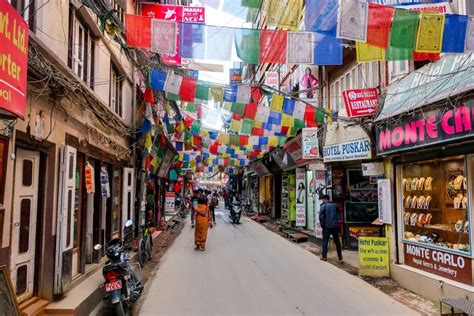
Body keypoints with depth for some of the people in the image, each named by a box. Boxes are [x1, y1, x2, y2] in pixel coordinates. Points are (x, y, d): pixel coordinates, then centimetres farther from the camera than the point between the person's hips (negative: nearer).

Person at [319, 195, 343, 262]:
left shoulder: (323, 206, -6)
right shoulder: (334, 205, 8)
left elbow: (321, 216, -13)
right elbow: (338, 215, 11)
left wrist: (322, 225, -4)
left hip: (327, 226, -4)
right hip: (335, 226, 4)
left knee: (325, 241, 6)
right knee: (337, 241, 10)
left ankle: (324, 256, 8)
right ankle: (340, 257, 13)